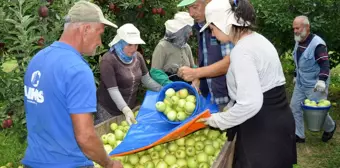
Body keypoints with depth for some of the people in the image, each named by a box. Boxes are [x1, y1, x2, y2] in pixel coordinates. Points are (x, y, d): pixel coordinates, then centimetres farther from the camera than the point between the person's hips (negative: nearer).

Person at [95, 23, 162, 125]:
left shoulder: (138, 57, 1)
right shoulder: (108, 60, -19)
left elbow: (147, 80, 8)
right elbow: (113, 90, -24)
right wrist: (125, 109, -35)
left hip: (130, 108, 6)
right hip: (108, 110, -5)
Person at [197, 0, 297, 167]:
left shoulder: (241, 51, -22)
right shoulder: (257, 38, 9)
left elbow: (250, 103, -28)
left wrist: (218, 120, -14)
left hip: (263, 128, -10)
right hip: (277, 118, 10)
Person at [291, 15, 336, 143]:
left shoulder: (317, 44, -21)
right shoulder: (298, 42, 5)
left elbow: (325, 63, -25)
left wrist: (322, 80, -35)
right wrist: (296, 76, 23)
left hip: (315, 84, -8)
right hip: (301, 83, 8)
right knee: (295, 107, 6)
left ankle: (330, 128, 32)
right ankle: (299, 135, 16)